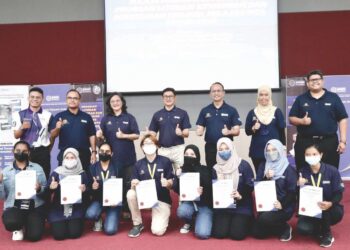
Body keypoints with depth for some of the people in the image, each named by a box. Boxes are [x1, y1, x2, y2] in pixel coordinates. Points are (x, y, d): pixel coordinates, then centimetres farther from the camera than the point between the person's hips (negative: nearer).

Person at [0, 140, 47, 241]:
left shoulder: (37, 168, 7)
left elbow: (45, 190, 4)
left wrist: (39, 189, -18)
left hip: (35, 206, 0)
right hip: (14, 207, 0)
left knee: (34, 235, -19)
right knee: (10, 222, -33)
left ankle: (26, 225, 21)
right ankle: (19, 228, 8)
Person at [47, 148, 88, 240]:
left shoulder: (82, 174, 0)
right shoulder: (56, 172, -2)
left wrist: (84, 189, -20)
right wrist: (51, 187, -23)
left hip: (76, 209, 0)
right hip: (58, 209, 0)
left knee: (74, 233, -13)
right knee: (59, 234, -13)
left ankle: (76, 222, 21)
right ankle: (63, 224, 21)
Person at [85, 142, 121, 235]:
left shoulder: (116, 167, -2)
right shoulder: (92, 168, 0)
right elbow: (88, 187, 1)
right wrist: (92, 187, -22)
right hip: (98, 200, 2)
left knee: (110, 230, -19)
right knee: (90, 214, -32)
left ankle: (109, 218, 20)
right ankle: (98, 220, 8)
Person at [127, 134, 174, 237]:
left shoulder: (165, 161, -6)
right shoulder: (138, 164, 1)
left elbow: (171, 184, -5)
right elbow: (134, 185, -2)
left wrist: (167, 183, -29)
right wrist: (134, 185, -26)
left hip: (161, 199, -3)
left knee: (157, 231, -19)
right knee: (130, 194, -29)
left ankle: (163, 217, 18)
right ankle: (137, 224, -6)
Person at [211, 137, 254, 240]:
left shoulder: (243, 165, -4)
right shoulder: (216, 168, 4)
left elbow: (250, 185, -5)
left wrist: (241, 196, -21)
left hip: (241, 206, -2)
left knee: (237, 234, -17)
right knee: (219, 233, -15)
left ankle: (246, 221, 18)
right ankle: (228, 221, 19)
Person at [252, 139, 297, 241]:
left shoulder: (289, 169, -5)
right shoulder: (263, 166, 7)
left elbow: (292, 192, -9)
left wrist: (282, 204, -21)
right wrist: (266, 178, -16)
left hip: (284, 208, -5)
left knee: (264, 219, -31)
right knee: (257, 233, -6)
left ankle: (285, 228, -1)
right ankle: (277, 227, 23)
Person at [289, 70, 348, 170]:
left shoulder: (333, 97, 6)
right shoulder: (301, 99, 9)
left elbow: (342, 119, 4)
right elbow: (291, 118, 9)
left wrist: (343, 141, -3)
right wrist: (302, 121, -13)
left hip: (329, 142, 0)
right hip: (305, 142, 0)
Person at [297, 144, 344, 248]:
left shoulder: (332, 171, -11)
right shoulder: (303, 172, -5)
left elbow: (339, 193, -13)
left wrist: (330, 203, -33)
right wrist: (300, 186, -26)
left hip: (330, 210, -1)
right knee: (302, 228, -25)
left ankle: (327, 234, -9)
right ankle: (323, 229, 8)